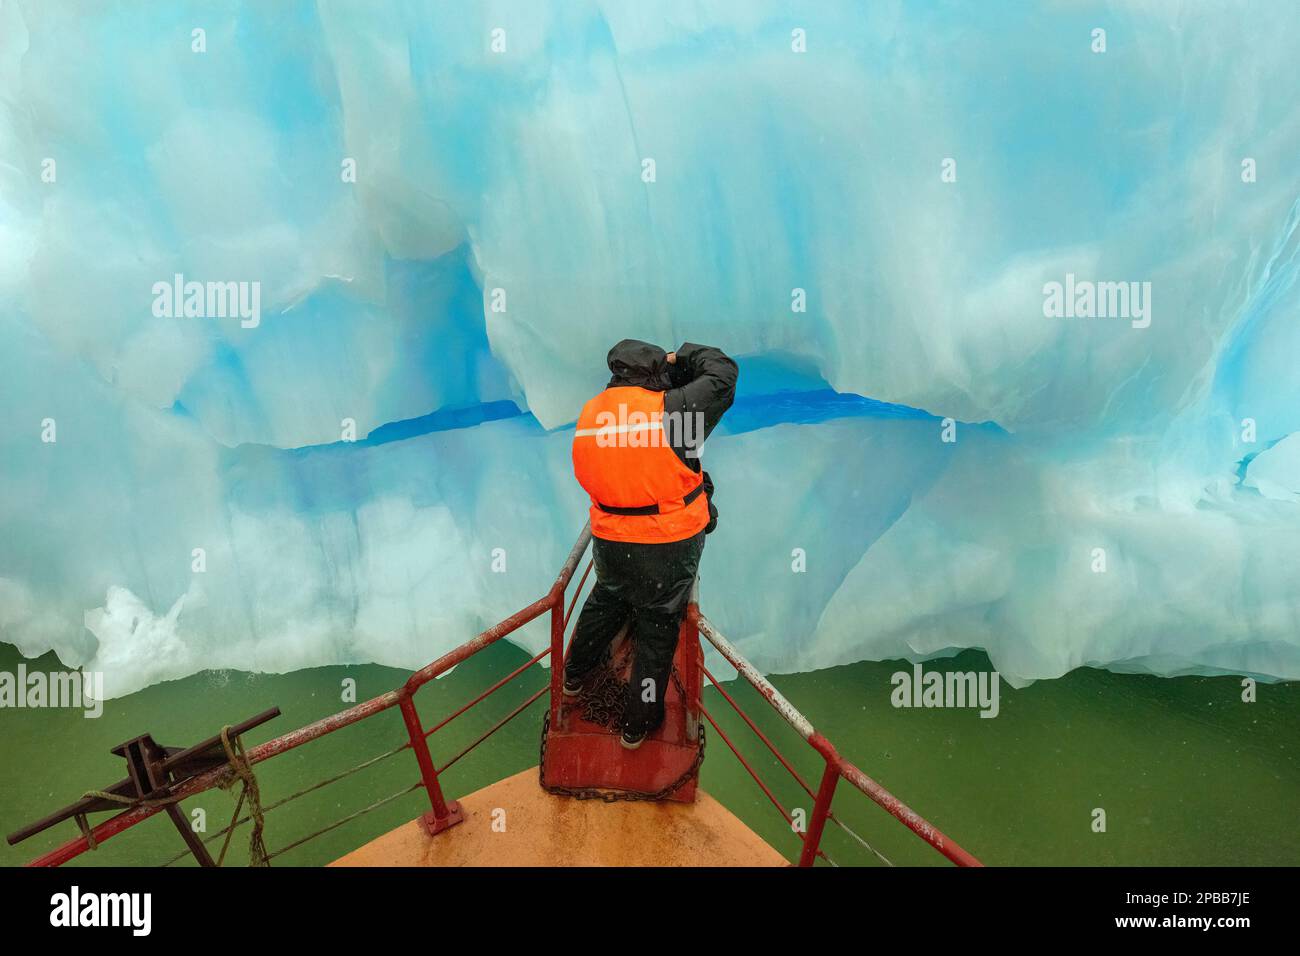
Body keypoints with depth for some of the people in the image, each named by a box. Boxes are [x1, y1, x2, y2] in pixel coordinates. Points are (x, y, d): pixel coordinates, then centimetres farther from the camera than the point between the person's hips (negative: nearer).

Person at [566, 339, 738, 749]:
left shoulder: (589, 414, -5)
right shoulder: (669, 409, -20)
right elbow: (724, 373, -9)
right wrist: (681, 356, 6)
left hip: (610, 541, 5)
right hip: (670, 544, -5)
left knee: (605, 601, 30)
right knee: (658, 627, 12)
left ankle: (574, 675, 51)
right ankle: (639, 723, 26)